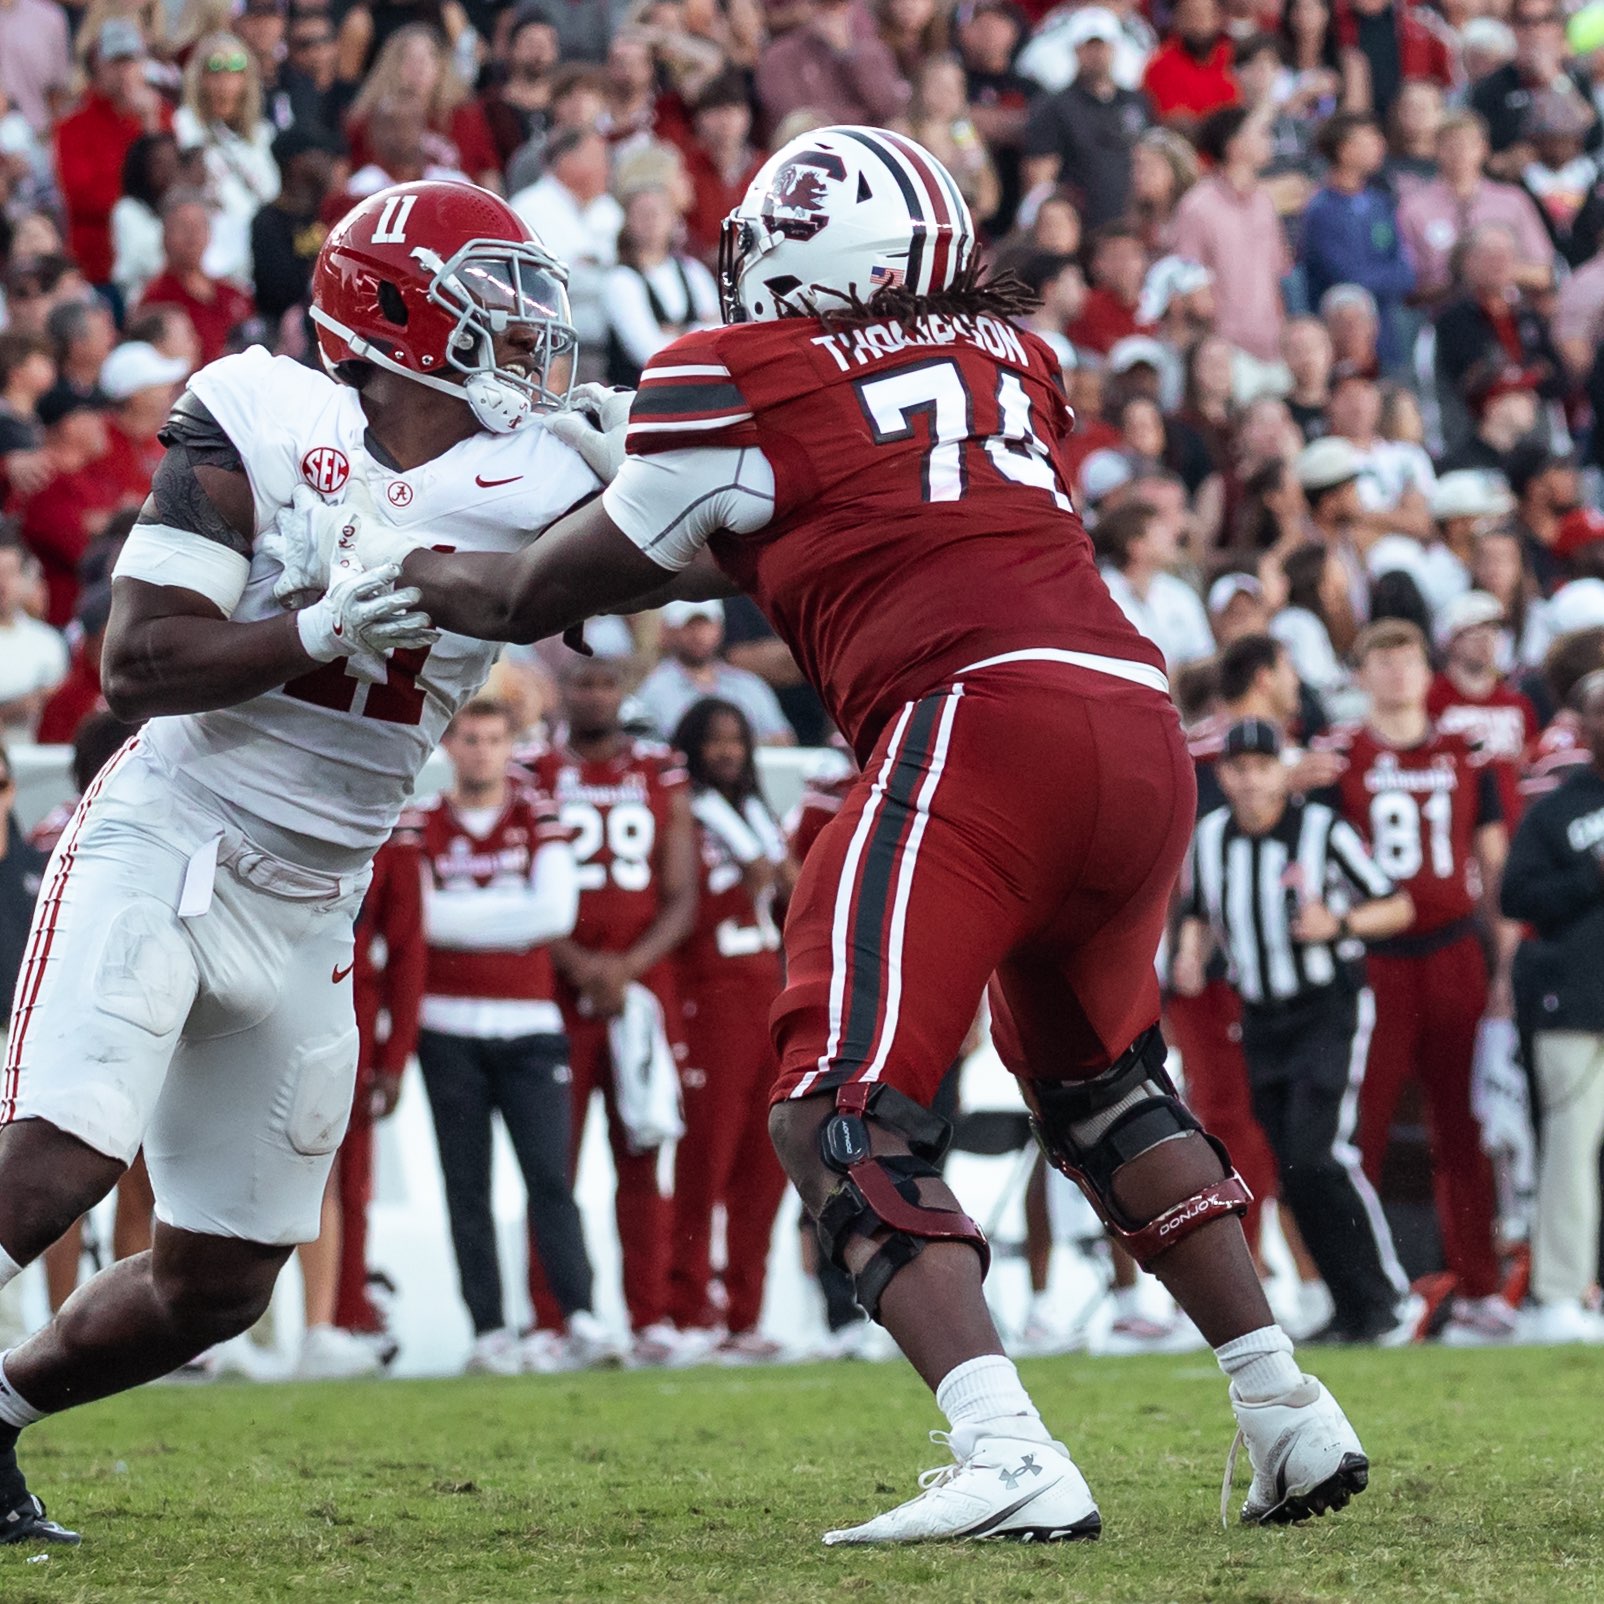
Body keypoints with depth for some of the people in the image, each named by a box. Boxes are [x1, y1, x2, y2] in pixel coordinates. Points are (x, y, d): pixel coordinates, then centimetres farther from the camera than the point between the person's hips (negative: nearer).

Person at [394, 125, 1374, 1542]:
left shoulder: (742, 382, 8)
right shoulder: (1010, 358, 24)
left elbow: (536, 601, 19)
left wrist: (415, 571, 38)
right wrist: (638, 465, 45)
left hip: (975, 720, -7)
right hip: (1142, 723, 7)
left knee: (841, 1116, -6)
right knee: (1091, 1080, 28)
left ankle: (1007, 1452, -25)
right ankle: (1289, 1416, 24)